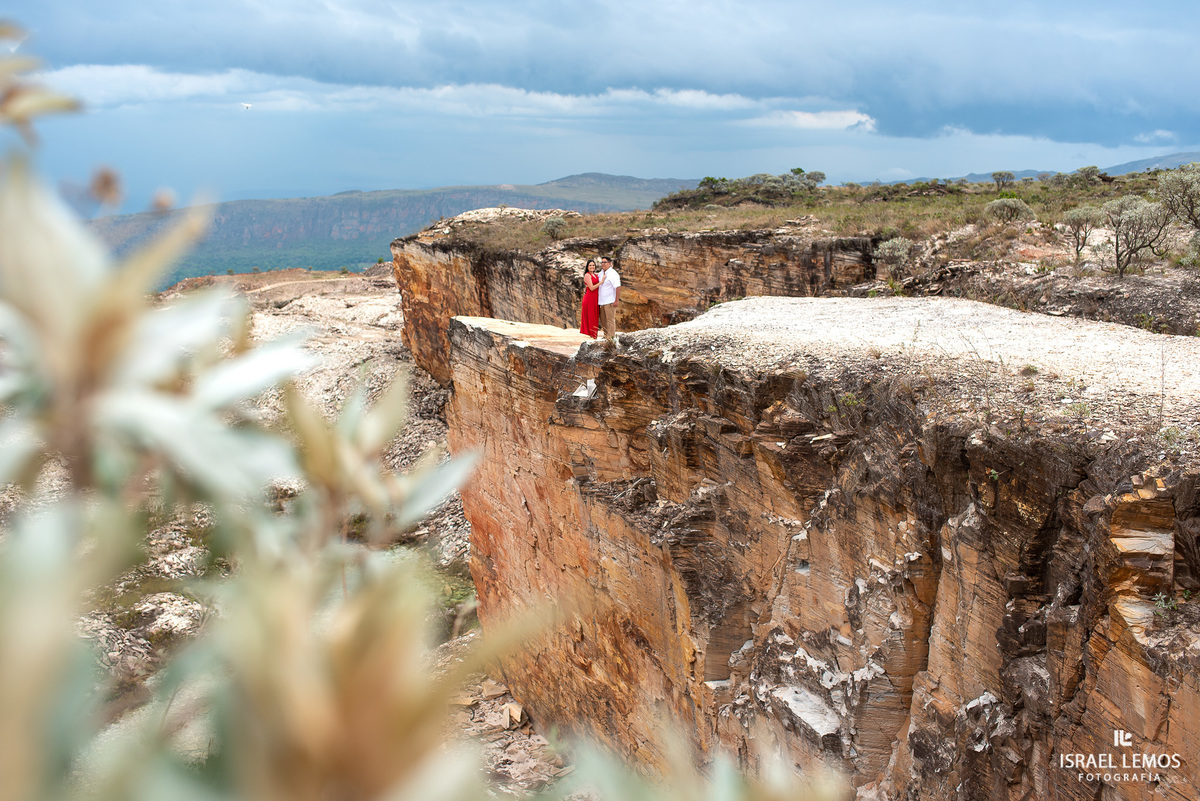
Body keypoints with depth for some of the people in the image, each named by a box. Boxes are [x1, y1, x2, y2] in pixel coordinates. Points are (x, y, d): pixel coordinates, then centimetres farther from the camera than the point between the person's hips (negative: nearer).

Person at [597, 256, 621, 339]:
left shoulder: (613, 274, -12)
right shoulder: (601, 273, 13)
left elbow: (618, 287, -18)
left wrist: (616, 301, -23)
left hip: (610, 301, -8)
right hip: (602, 301, 8)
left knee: (610, 320, -6)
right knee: (603, 320, 14)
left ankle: (611, 338, -2)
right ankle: (606, 336, 24)